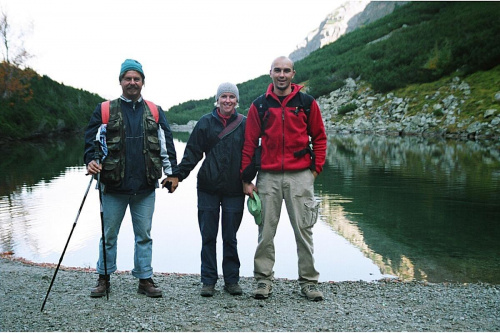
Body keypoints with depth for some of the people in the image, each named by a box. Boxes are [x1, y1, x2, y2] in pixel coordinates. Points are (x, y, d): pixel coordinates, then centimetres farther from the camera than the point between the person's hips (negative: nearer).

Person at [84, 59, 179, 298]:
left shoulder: (155, 113, 10)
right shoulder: (104, 111, 4)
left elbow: (166, 145, 9)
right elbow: (92, 141, 2)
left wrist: (172, 172, 3)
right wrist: (91, 161, -17)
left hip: (145, 188, 1)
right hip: (113, 187, -1)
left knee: (144, 234, 8)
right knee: (109, 234, 9)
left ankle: (145, 279, 18)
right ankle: (104, 278, 23)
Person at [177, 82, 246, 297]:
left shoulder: (245, 124, 4)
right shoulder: (205, 123, 4)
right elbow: (192, 153, 3)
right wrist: (178, 175, -5)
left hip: (234, 190, 0)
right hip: (208, 188, 1)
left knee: (230, 237, 6)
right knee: (208, 236, 4)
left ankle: (232, 280, 18)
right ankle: (208, 281, 14)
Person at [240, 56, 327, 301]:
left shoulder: (307, 103, 6)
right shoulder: (259, 106, 7)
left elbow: (319, 138, 11)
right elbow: (249, 143, 7)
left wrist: (316, 168, 3)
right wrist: (246, 179, 3)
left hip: (300, 176, -1)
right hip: (268, 177, 1)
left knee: (303, 230, 3)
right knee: (266, 231, 5)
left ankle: (308, 281, 14)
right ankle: (264, 279, 15)